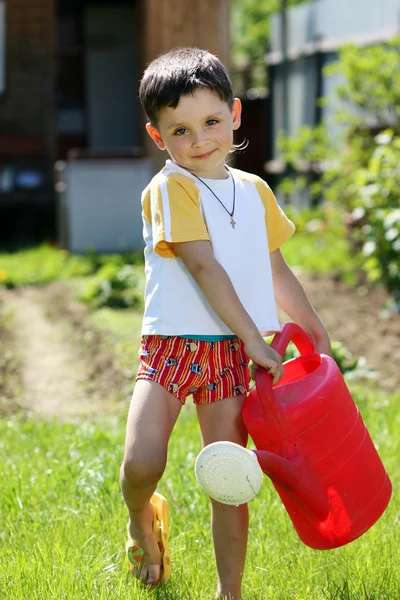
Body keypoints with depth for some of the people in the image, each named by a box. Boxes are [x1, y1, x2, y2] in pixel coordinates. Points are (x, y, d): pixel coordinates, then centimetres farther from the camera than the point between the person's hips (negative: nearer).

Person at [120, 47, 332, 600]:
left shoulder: (255, 191, 11)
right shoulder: (170, 188, -9)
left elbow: (275, 271, 22)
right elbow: (205, 268, -16)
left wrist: (316, 331, 25)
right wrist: (255, 340, -18)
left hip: (230, 353, 5)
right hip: (171, 345, -4)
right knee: (142, 463, -19)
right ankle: (143, 518, 16)